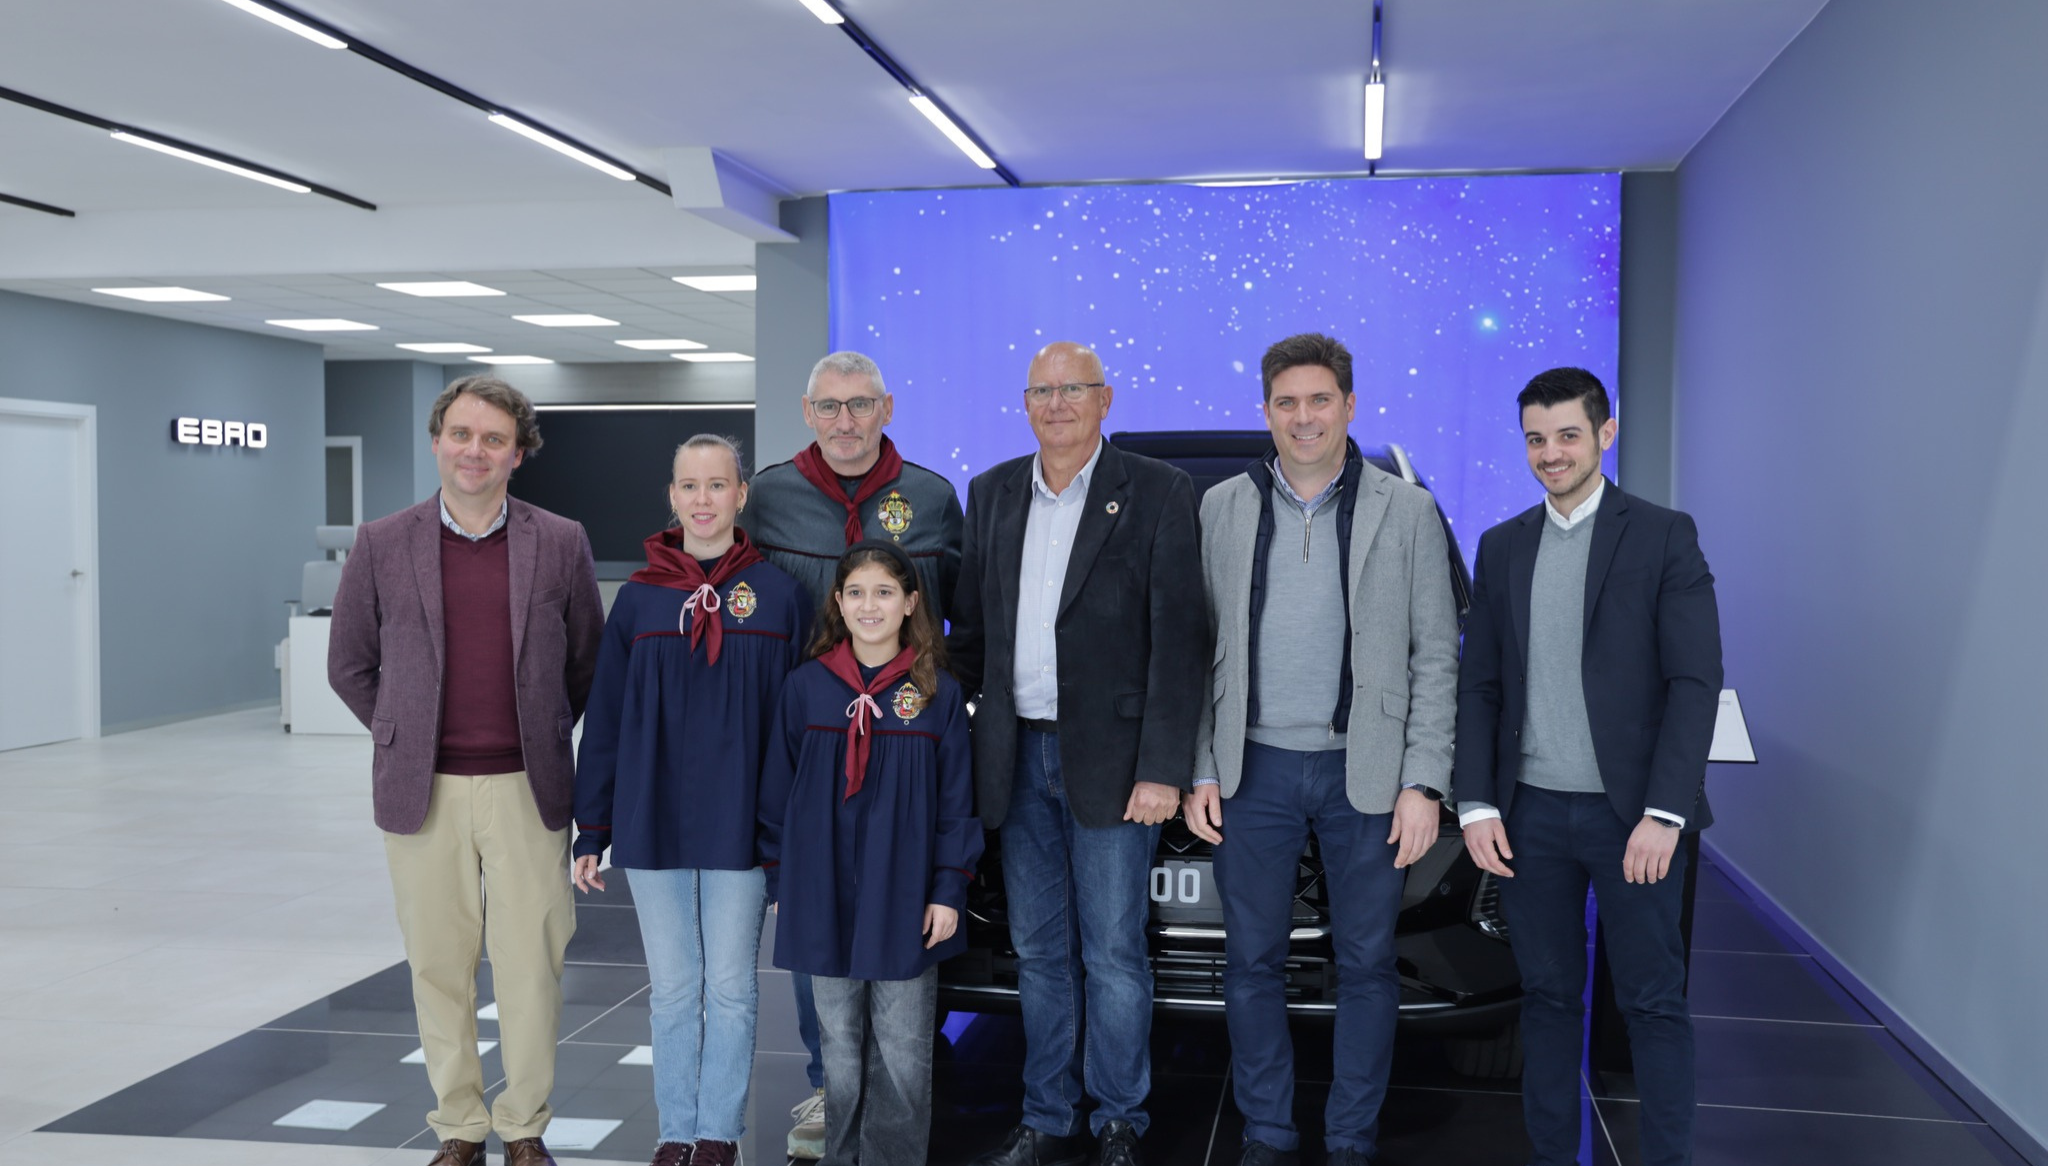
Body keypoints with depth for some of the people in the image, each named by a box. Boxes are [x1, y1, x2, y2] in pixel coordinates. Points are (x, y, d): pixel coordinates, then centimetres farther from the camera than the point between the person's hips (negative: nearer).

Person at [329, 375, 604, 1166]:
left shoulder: (560, 545, 2)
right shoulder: (382, 545, 2)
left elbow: (589, 664, 10)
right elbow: (349, 666, 11)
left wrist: (545, 741, 8)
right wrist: (408, 741, 8)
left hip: (527, 789, 0)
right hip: (425, 792, 1)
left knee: (531, 966, 3)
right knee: (439, 966, 8)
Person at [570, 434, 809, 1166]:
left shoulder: (777, 594, -3)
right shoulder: (638, 597, 2)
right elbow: (605, 721, 5)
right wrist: (591, 833, 4)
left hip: (740, 825, -2)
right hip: (652, 825, 2)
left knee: (729, 987, 8)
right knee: (672, 988, 12)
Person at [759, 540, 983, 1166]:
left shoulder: (938, 693, -3)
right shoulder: (807, 687, 0)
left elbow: (956, 801, -1)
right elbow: (778, 790, 5)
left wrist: (949, 890, -4)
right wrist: (780, 882, 5)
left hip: (905, 903, -1)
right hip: (825, 900, 2)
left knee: (903, 1054, 7)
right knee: (841, 1047, 14)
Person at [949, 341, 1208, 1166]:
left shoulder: (1158, 493, -5)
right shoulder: (992, 493, 11)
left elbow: (1180, 639, -9)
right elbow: (969, 624, 14)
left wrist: (1162, 768, -14)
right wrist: (956, 722, 5)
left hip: (1108, 758, -4)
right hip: (1016, 757, 5)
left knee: (1112, 955, 4)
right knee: (1039, 952, 13)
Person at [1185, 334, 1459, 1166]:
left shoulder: (1408, 512, 1)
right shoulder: (1221, 510, 5)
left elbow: (1435, 659, 0)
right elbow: (1200, 652, 7)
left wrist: (1423, 783, -7)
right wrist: (1200, 771, 1)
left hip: (1367, 775, -1)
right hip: (1255, 772, 1)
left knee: (1366, 965, 8)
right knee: (1252, 962, 8)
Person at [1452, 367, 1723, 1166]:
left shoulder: (1664, 537, -2)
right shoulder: (1502, 547, 10)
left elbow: (1695, 682, -8)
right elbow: (1479, 686, 9)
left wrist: (1663, 813, -16)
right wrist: (1475, 806, 0)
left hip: (1631, 813, -3)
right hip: (1532, 813, 4)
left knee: (1653, 1001, 4)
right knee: (1548, 995, 12)